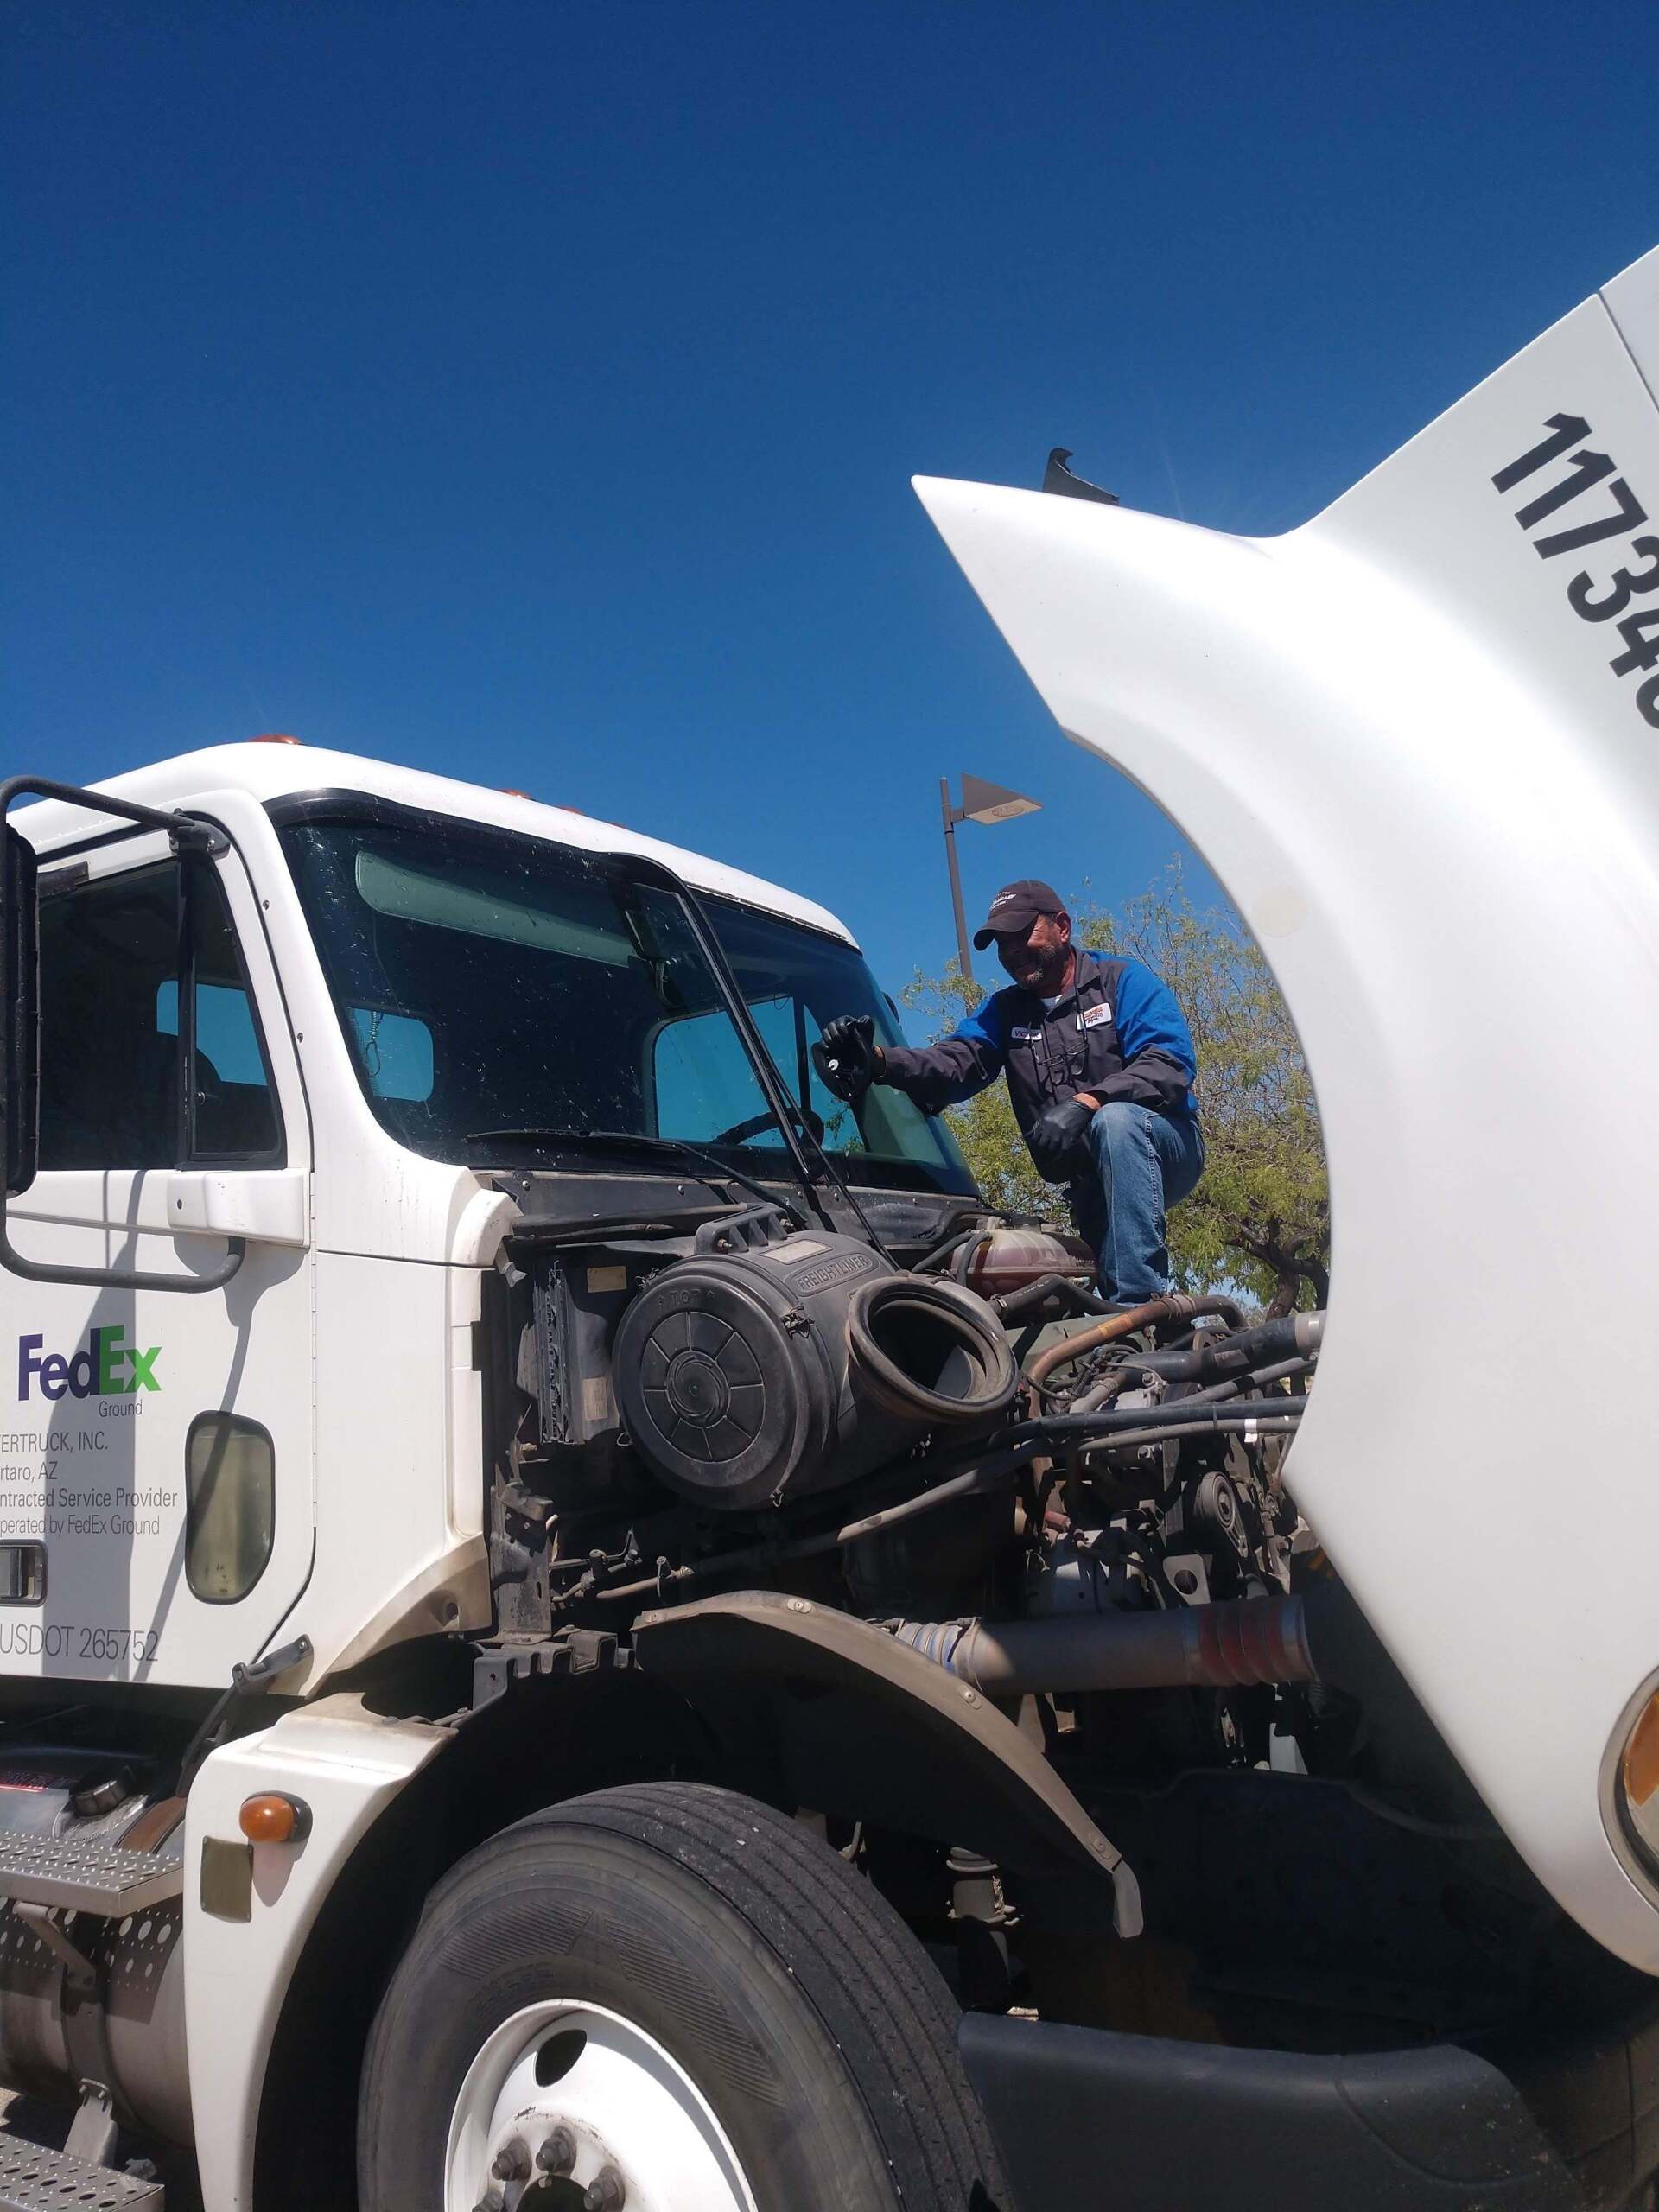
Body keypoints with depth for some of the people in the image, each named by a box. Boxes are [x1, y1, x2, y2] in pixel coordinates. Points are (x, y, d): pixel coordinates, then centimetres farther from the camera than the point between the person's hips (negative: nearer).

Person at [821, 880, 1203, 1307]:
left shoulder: (1122, 980, -4)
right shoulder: (1002, 1011, 10)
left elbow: (1170, 1062, -20)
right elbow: (956, 1064, -10)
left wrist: (1086, 1103, -35)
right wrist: (878, 1060, -31)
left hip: (1165, 1146, -5)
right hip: (1094, 1182, 5)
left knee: (1115, 1119, -34)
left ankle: (1143, 1306, -38)